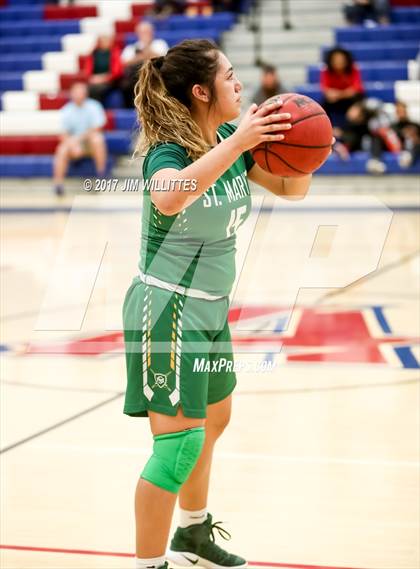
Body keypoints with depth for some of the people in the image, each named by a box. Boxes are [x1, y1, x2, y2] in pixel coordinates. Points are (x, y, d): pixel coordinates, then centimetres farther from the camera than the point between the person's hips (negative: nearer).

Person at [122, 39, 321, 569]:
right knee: (179, 443, -12)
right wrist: (237, 142, -44)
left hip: (209, 308, 9)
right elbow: (169, 198, -46)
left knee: (213, 418, 24)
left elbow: (291, 189, 8)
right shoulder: (168, 150, -22)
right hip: (166, 309, -9)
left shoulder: (233, 138, -1)